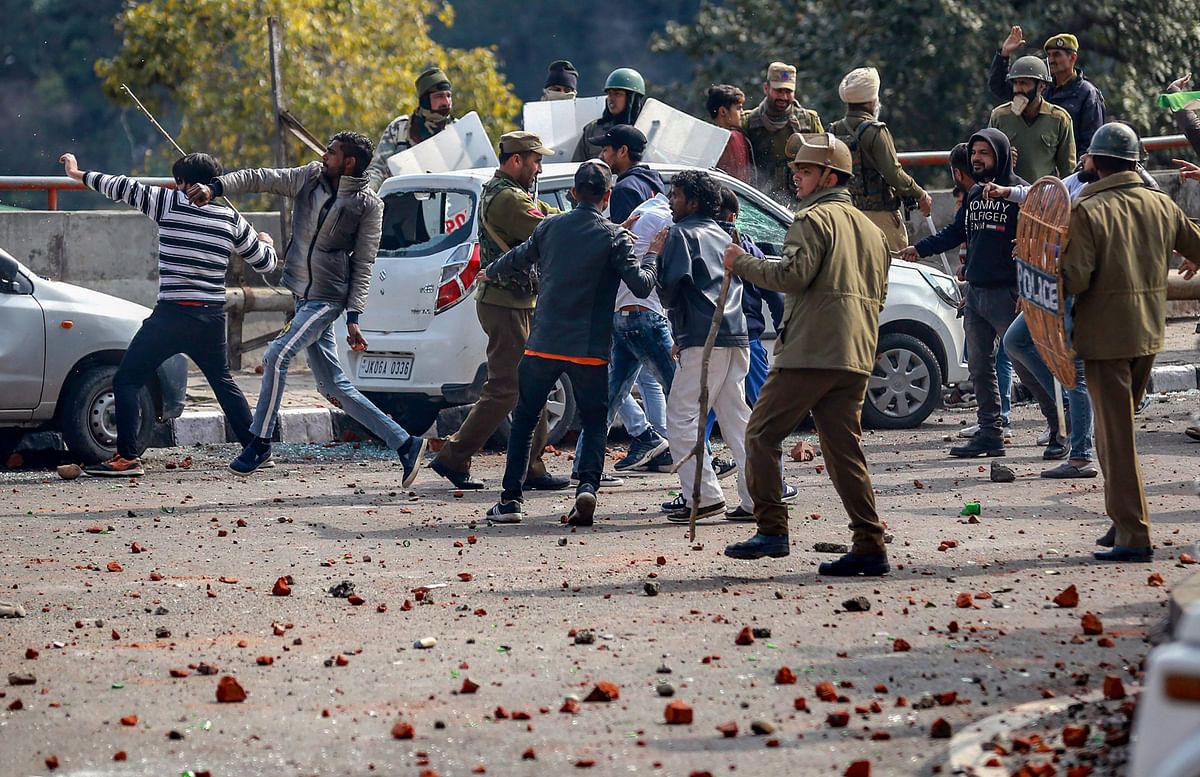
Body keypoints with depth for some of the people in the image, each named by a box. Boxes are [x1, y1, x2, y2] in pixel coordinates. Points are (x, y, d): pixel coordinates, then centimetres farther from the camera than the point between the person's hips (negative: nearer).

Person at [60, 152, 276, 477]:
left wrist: (78, 174, 16)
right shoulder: (232, 219, 7)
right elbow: (265, 263, 16)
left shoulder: (168, 203, -3)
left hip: (171, 316, -5)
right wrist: (265, 242, 40)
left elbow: (123, 187, 3)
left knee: (126, 380, 2)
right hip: (212, 317, 5)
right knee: (223, 382, 22)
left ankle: (127, 458, -7)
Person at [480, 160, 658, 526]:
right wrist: (652, 257, 9)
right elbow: (641, 286, -12)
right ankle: (587, 485, -16)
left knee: (524, 420, 14)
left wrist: (490, 273, 42)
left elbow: (517, 261, 21)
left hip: (544, 344, 2)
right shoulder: (615, 237, -5)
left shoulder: (550, 228, 5)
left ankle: (510, 499, 8)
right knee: (595, 424, 9)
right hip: (590, 349, -2)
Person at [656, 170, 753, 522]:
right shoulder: (723, 236, 24)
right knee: (736, 418, 10)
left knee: (680, 417, -3)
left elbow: (671, 286, -10)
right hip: (736, 337, 8)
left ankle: (703, 495, -11)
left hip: (704, 340, -8)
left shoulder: (683, 234, -1)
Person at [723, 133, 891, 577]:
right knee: (844, 448, 7)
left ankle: (772, 531, -8)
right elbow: (878, 293, 25)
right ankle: (870, 546, -1)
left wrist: (743, 263, -5)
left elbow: (793, 274, -17)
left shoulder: (814, 219, -4)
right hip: (856, 357, 8)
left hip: (810, 352, -8)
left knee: (763, 434, -1)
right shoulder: (870, 229, 23)